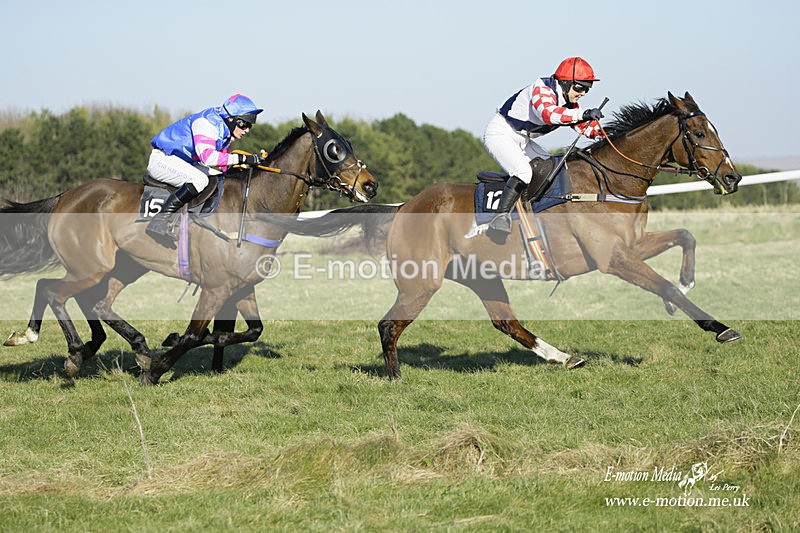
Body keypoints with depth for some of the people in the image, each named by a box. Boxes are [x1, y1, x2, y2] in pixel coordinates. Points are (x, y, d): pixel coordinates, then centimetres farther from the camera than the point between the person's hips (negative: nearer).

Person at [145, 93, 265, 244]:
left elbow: (222, 161, 12)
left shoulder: (224, 130, 10)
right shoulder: (207, 123, -21)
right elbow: (206, 156, -36)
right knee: (199, 179, -33)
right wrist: (241, 159, -35)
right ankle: (159, 223, -34)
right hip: (163, 159, -11)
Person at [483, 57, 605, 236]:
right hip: (499, 134, -10)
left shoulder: (569, 103, 4)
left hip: (522, 140, 10)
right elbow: (548, 113, -45)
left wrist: (603, 134, -8)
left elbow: (584, 126, 12)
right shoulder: (542, 90, -25)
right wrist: (583, 114, -53)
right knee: (523, 171, -28)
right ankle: (501, 217, -28)